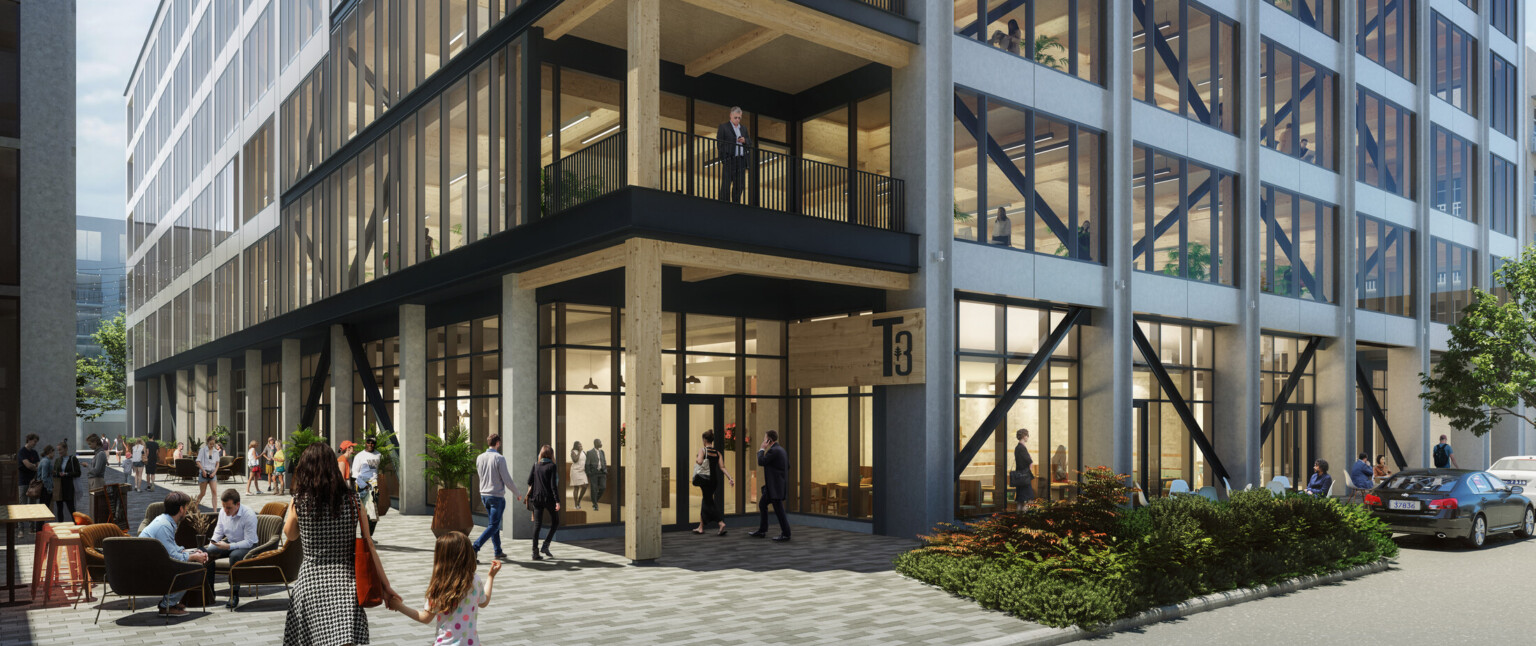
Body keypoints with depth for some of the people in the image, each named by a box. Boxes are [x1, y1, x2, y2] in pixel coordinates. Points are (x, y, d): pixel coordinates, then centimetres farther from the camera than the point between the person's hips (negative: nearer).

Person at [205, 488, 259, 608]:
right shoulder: (223, 512, -3)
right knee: (206, 552, -14)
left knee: (235, 555, -38)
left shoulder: (249, 515, -24)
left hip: (247, 546, -7)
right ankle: (209, 592, -5)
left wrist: (229, 546, -35)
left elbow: (249, 542, -24)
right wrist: (210, 548, -10)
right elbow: (217, 533, 7)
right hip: (229, 543, 7)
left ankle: (234, 595, -28)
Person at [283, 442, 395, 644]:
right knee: (344, 640, -4)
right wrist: (386, 586, 8)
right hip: (346, 582, 0)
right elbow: (369, 548, 1)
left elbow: (290, 535, 19)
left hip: (311, 581, 0)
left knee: (301, 637, 15)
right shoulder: (353, 503, 0)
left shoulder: (299, 502, -2)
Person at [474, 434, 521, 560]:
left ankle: (498, 551, 21)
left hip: (484, 495, 7)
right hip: (497, 496, -7)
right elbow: (507, 480, -14)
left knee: (493, 523, 17)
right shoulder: (499, 458, -16)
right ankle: (475, 547, -14)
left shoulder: (480, 458, 3)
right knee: (493, 525, -1)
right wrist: (517, 494, 0)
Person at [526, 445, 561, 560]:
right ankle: (545, 546, 2)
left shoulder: (535, 465, 3)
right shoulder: (552, 466, -9)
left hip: (537, 498, 4)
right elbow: (553, 485, -14)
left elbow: (529, 481, 1)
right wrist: (557, 501, -13)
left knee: (537, 524, 6)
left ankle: (535, 552, 2)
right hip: (549, 498, -4)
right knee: (555, 522, 14)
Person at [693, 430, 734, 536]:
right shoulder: (717, 452, 8)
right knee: (705, 501, 18)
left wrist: (695, 459, -3)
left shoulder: (702, 449, -8)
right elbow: (722, 467, -1)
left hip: (706, 479, -6)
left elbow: (700, 461, -24)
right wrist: (730, 478, -5)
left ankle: (721, 523, -22)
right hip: (715, 480, 6)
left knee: (709, 503, -3)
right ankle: (701, 527, 26)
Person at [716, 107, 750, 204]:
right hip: (729, 160, -5)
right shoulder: (723, 127, 4)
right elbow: (719, 144, -2)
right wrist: (724, 157, -12)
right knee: (726, 185, -7)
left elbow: (750, 143, 19)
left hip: (741, 160, 5)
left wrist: (744, 140, -4)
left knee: (740, 185, 4)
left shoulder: (743, 128, 20)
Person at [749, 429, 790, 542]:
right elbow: (787, 466, 17)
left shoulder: (773, 450, -19)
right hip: (771, 486, 11)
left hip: (775, 486, -11)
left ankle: (786, 534, 5)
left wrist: (762, 449, -7)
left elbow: (761, 462, -17)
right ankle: (762, 531, 24)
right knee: (762, 504, 18)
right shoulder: (781, 449, 12)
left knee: (778, 510, -3)